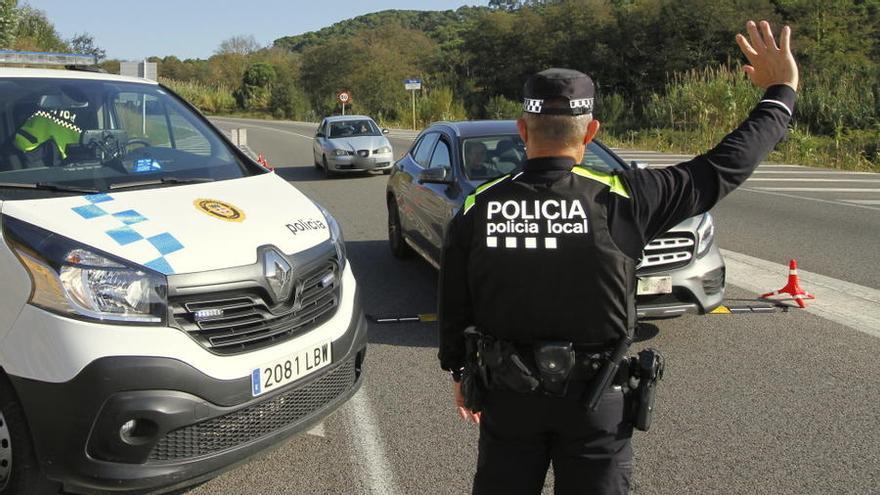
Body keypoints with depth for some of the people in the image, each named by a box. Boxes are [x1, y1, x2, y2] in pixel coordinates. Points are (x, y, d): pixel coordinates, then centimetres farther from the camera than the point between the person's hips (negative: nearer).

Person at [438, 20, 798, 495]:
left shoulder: (476, 210, -11)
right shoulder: (619, 199, -17)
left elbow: (454, 309, -1)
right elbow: (723, 167, -8)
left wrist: (459, 374, 16)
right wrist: (781, 92, 6)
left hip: (507, 395, 2)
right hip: (595, 400, -1)